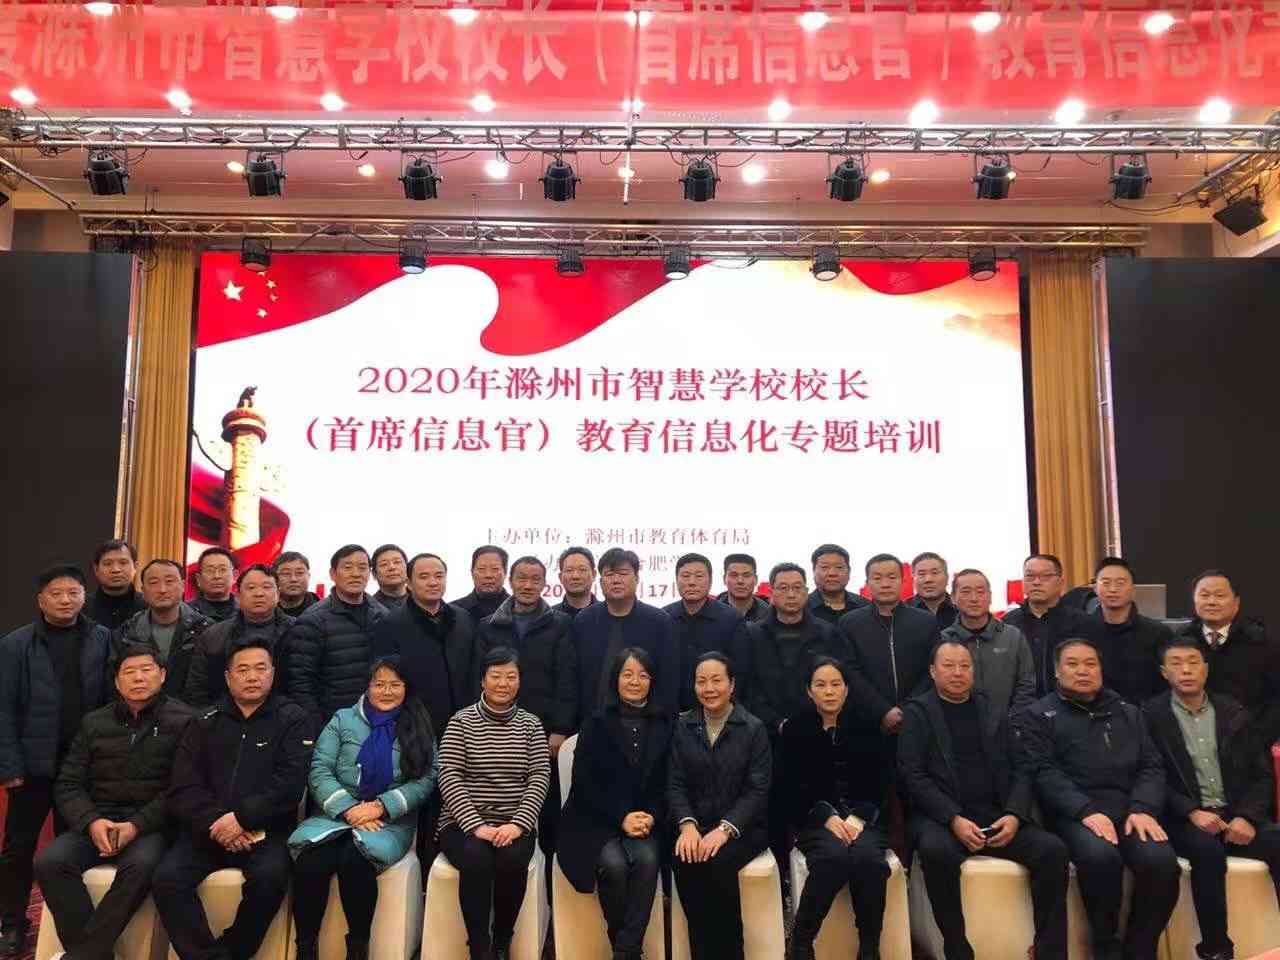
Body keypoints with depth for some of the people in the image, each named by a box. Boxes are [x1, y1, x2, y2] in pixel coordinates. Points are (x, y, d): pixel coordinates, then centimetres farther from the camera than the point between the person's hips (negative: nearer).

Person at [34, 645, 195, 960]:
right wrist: (92, 821, -10)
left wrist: (137, 825, -19)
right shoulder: (94, 723, 14)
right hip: (98, 819, 5)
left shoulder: (184, 720, -1)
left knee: (140, 865, -35)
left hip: (152, 823, -4)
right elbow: (68, 784, 10)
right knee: (49, 861, -23)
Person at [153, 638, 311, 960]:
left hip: (266, 829, -3)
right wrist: (215, 822, -13)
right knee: (166, 879, -22)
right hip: (207, 830, 3)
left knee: (269, 876, -30)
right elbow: (183, 788, 4)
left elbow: (290, 782, -8)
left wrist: (242, 818, -17)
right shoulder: (205, 723, 14)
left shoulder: (293, 719, 4)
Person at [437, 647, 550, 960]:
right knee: (476, 858, -32)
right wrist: (476, 826, -18)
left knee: (512, 860, -29)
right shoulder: (461, 721, 2)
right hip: (464, 824, -1)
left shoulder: (530, 724, 7)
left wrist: (517, 824, -16)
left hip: (514, 825, 1)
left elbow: (540, 778, 0)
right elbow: (449, 777, -6)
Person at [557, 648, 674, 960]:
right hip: (596, 822, -1)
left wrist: (650, 817, -10)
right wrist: (622, 817, -14)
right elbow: (584, 783, -3)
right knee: (614, 863, -29)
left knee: (647, 859, -29)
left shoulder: (664, 725, 10)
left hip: (645, 821, 2)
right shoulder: (596, 723, 4)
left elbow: (666, 784, 9)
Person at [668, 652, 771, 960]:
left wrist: (725, 828, -21)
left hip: (742, 826, -2)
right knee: (683, 861, -28)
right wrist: (687, 824, -16)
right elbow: (675, 783, 3)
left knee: (718, 863, -31)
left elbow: (758, 789, -7)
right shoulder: (683, 726, 9)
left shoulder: (754, 728, -1)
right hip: (696, 824, 2)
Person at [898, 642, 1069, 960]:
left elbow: (1019, 770, 11)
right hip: (940, 817, -4)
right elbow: (913, 776, -5)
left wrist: (1014, 814, -9)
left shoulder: (994, 713, 17)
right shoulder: (917, 712, 4)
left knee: (1052, 849, -21)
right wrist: (954, 819, -17)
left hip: (995, 815, 4)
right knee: (937, 851, -35)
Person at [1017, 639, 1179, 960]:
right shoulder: (1037, 716, 8)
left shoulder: (1128, 712, 22)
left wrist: (1143, 809, -7)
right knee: (1100, 856, -34)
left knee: (1161, 860, -26)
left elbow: (1151, 765, 13)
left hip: (1129, 809, 4)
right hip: (1073, 812, -3)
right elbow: (1044, 773, -4)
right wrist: (1086, 810, -18)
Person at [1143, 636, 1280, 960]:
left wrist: (1248, 817, -8)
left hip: (1236, 814, 4)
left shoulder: (1233, 713, 12)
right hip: (1184, 819, -3)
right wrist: (1191, 812, -18)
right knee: (1208, 851, -33)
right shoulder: (1150, 715, 0)